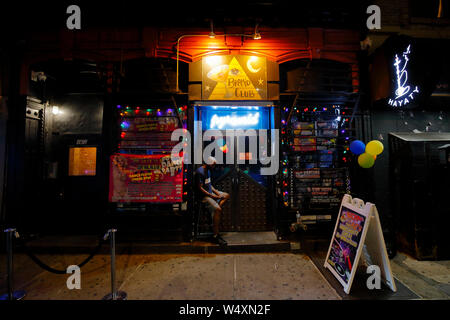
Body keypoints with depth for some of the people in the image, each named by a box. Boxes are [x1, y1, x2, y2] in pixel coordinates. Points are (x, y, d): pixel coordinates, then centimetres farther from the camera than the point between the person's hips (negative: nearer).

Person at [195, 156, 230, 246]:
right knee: (217, 209, -27)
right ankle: (216, 236, -21)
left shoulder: (208, 170, 12)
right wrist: (212, 196, -20)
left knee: (226, 195, 17)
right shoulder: (200, 172, -19)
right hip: (204, 196, -10)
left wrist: (216, 191, 3)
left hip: (210, 192, 11)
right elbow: (200, 188, -23)